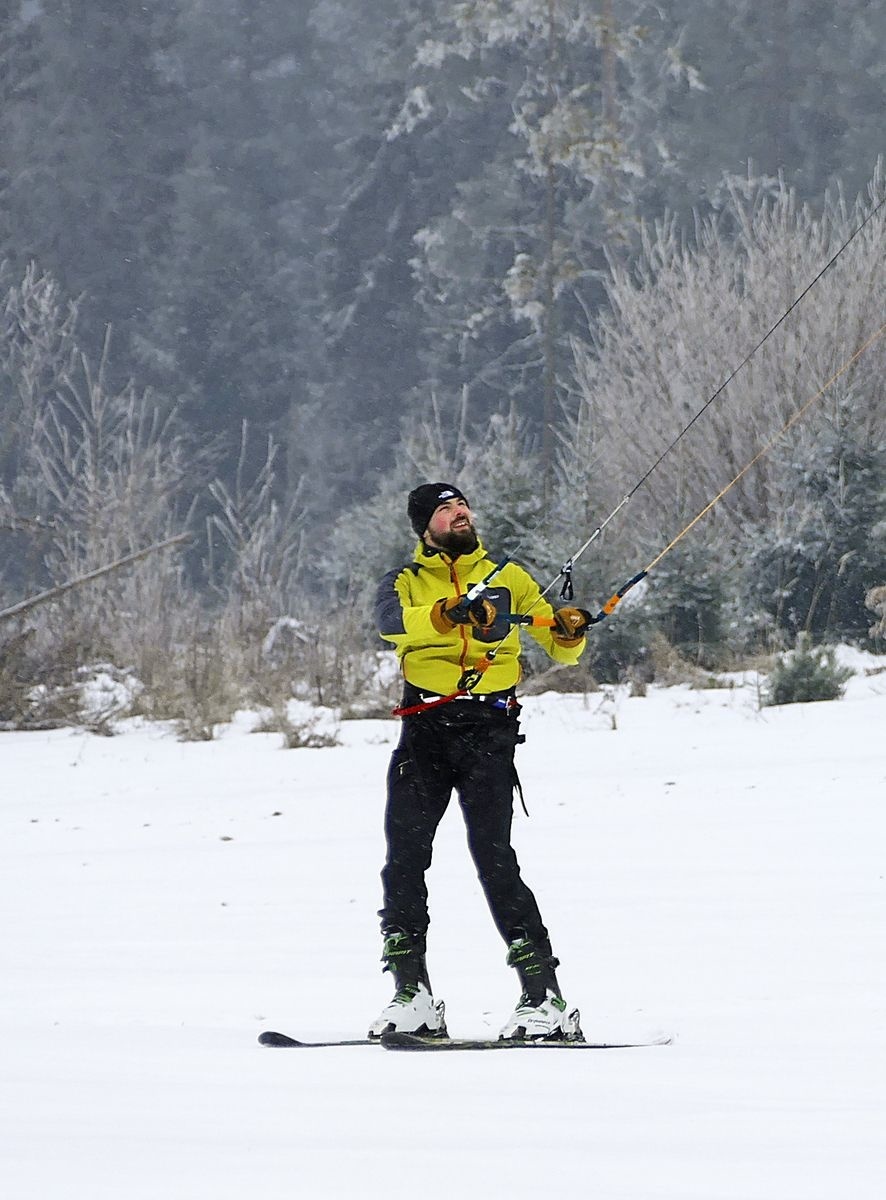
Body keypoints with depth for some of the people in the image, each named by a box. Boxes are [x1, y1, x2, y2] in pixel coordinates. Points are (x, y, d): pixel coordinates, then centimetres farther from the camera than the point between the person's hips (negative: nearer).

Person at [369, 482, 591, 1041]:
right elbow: (391, 619, -12)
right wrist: (451, 612, -31)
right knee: (404, 858, -7)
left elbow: (561, 647, 16)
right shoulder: (405, 583, 13)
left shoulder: (506, 577, 17)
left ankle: (545, 996, -13)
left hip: (489, 728, -2)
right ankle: (414, 997, 2)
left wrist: (569, 632, -9)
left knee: (493, 857, -13)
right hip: (425, 731, 2)